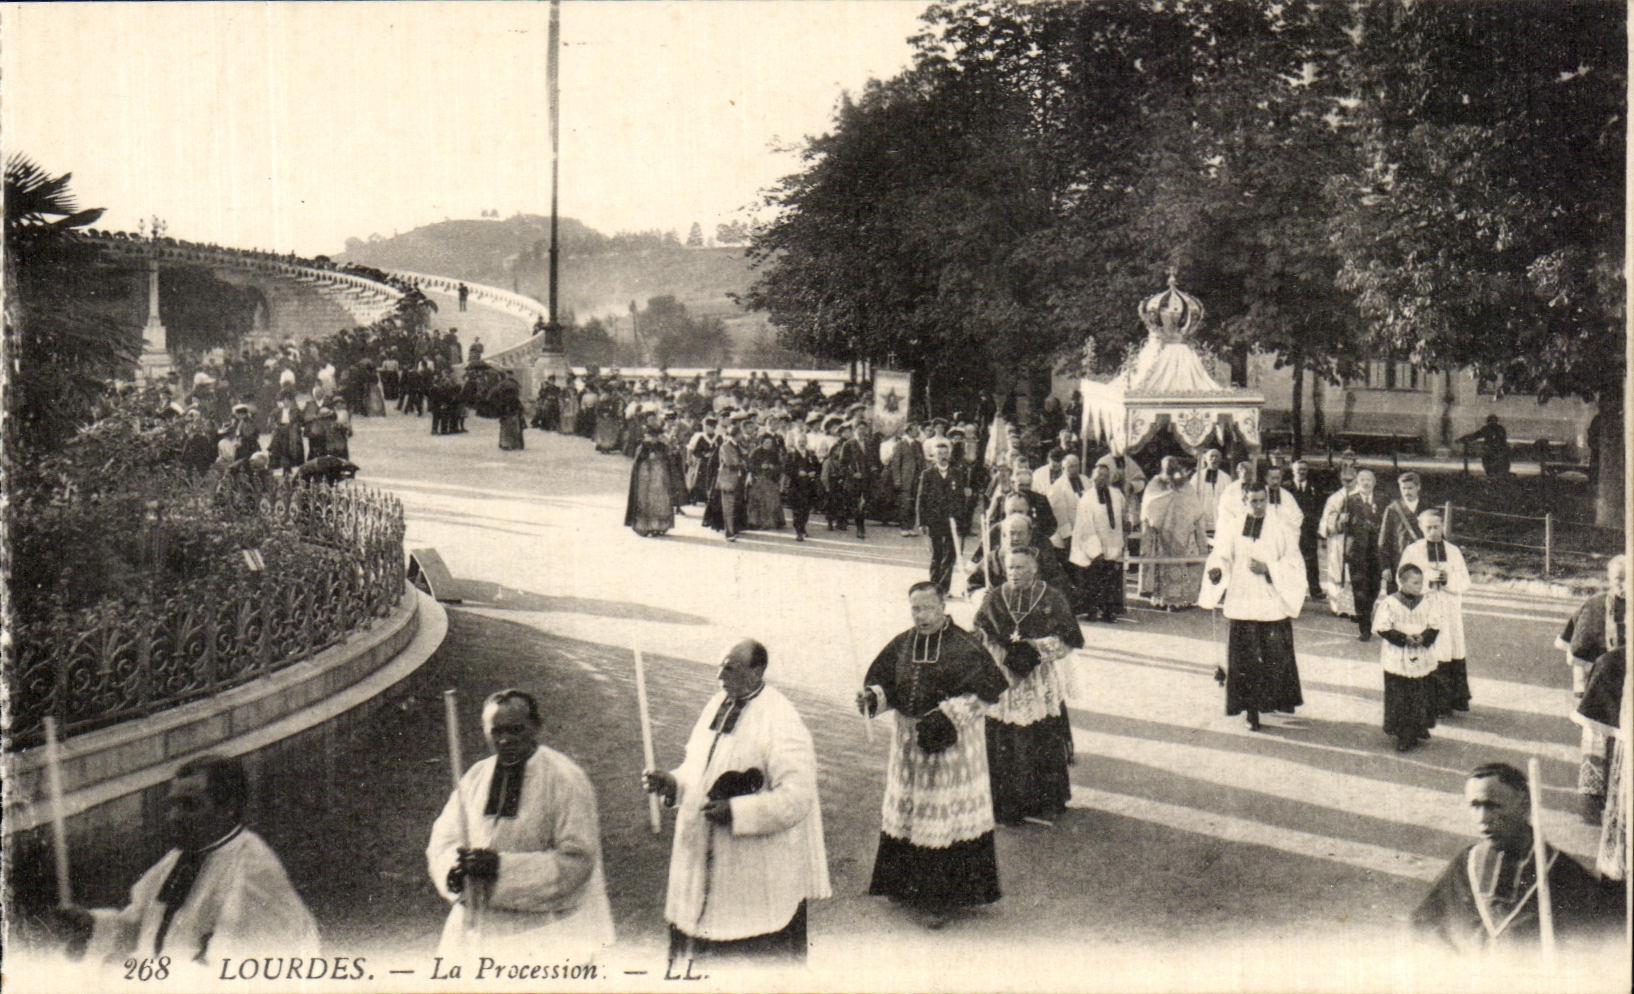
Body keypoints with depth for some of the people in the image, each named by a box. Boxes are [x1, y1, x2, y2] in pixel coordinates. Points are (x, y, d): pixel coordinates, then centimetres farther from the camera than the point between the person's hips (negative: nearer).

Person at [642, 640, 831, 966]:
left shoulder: (782, 725, -18)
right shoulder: (718, 704, 7)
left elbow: (796, 797, -22)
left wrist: (736, 812, -26)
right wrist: (672, 782, -2)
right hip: (705, 858, 8)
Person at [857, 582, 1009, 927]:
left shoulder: (964, 646, -11)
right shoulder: (902, 645, 4)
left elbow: (985, 691, -14)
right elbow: (883, 682, 10)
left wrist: (947, 716, -21)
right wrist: (872, 697, -13)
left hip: (952, 743, -5)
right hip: (909, 740, 5)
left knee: (945, 817, -1)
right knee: (905, 810, 14)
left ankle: (939, 897, 7)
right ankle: (906, 882, 31)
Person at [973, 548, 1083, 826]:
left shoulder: (1053, 600, 0)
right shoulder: (994, 601, 4)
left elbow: (1070, 639, -2)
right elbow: (980, 639, 2)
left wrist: (1037, 650, -15)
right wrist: (1005, 655, -15)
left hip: (1041, 683, -1)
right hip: (1003, 679, 1)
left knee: (1044, 743, 2)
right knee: (1004, 744, 0)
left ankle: (1046, 801, 17)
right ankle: (1007, 805, 11)